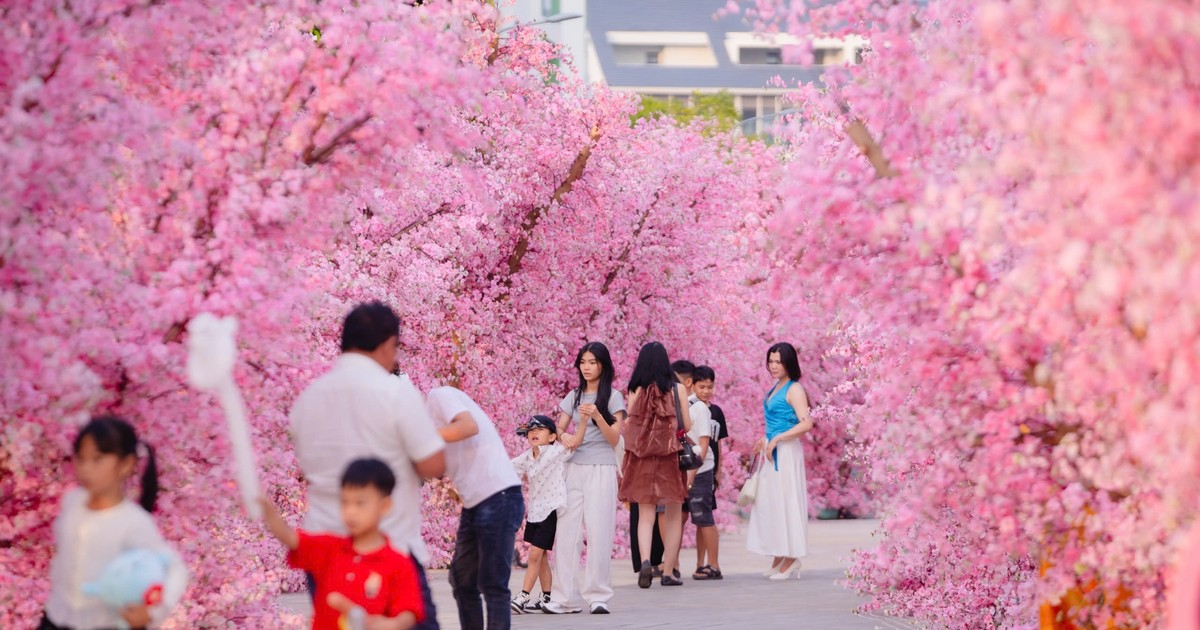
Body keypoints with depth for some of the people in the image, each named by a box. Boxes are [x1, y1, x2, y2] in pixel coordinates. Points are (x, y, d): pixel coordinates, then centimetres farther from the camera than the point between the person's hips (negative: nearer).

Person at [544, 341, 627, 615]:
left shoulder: (613, 397, 2)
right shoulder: (574, 396, 14)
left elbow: (614, 438, -4)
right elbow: (559, 427, 13)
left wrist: (597, 416, -20)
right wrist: (564, 436, -11)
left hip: (600, 469, -4)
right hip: (573, 469, 4)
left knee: (598, 533, -7)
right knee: (567, 533, -3)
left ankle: (598, 596, -3)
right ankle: (566, 597, -3)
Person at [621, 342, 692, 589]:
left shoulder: (635, 391, -3)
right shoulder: (677, 389, -5)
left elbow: (628, 427, -4)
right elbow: (687, 425, -2)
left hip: (642, 458, 1)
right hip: (671, 457, -1)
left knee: (645, 514, 5)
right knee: (673, 516, 11)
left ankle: (645, 561, -19)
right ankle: (669, 571, 11)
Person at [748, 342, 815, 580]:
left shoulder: (794, 390, -12)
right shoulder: (775, 388, 15)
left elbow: (806, 423, -23)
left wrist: (776, 439, -20)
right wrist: (766, 440, 14)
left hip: (786, 452, -9)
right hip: (772, 452, 9)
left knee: (785, 501, -4)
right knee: (769, 502, 9)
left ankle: (791, 559, 3)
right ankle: (779, 557, 15)